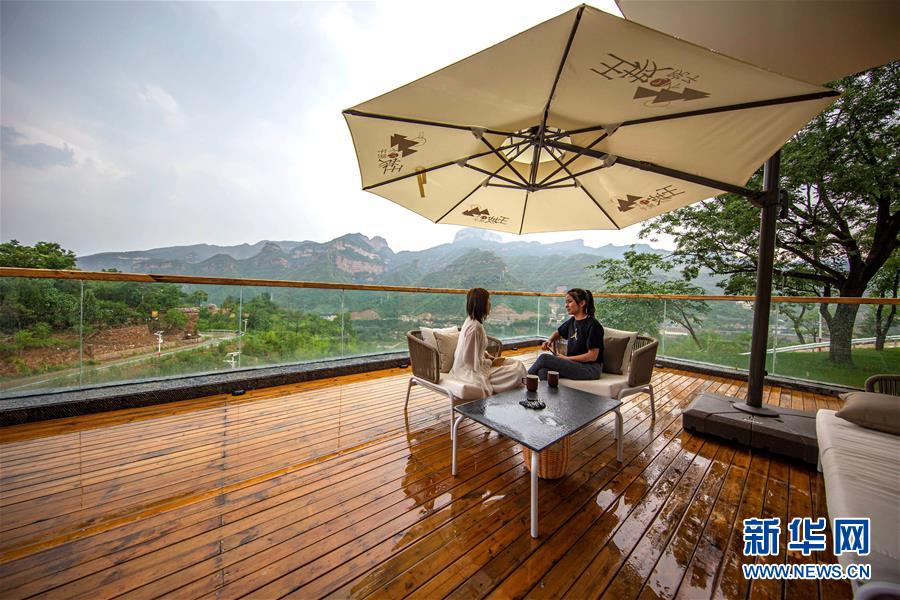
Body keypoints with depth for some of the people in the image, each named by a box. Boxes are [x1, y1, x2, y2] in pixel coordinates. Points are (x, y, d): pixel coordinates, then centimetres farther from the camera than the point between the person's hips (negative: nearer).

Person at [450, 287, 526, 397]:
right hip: (470, 371, -10)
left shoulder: (471, 321, 5)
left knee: (517, 364, 6)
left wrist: (489, 357, 3)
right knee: (517, 371, -16)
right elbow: (471, 360, -24)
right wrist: (491, 363, -11)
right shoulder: (474, 327, -25)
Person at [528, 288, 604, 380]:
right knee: (543, 371, -28)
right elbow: (558, 332, 31)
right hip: (573, 364, 6)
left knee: (544, 358, -22)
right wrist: (549, 340, 10)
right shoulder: (572, 321, 11)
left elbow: (592, 356, -13)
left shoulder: (593, 325, -11)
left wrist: (566, 358, -11)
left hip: (591, 368, -6)